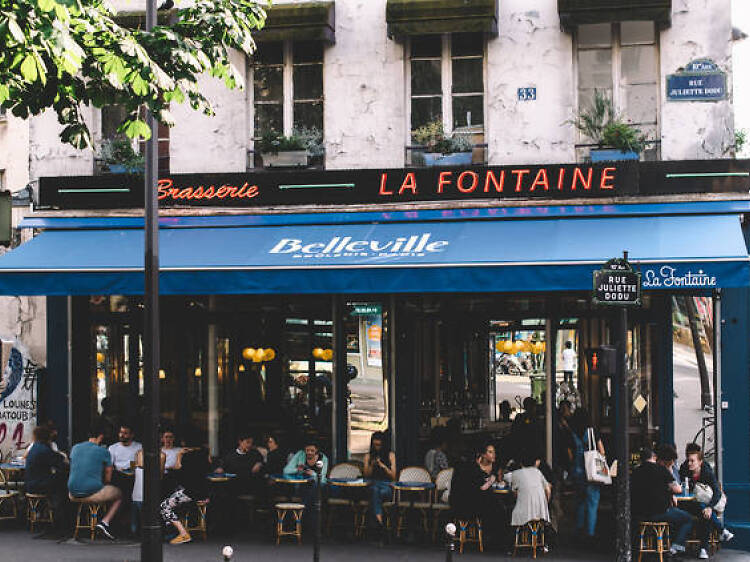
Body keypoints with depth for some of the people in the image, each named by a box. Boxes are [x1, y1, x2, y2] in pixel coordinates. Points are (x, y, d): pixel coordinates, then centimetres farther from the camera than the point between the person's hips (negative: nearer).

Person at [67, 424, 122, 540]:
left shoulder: (75, 448, 12)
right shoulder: (103, 452, -2)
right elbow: (108, 478, 4)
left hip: (73, 493, 6)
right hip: (92, 493, -6)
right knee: (118, 494, 17)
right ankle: (105, 521, -1)